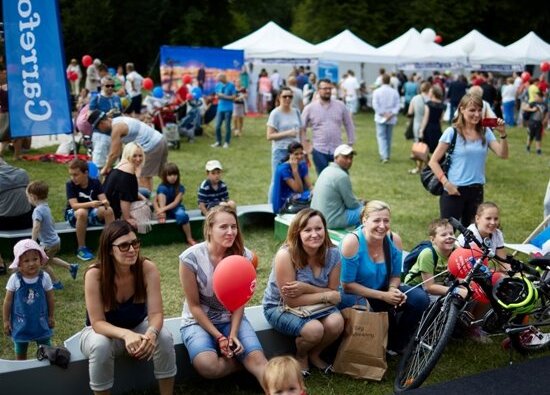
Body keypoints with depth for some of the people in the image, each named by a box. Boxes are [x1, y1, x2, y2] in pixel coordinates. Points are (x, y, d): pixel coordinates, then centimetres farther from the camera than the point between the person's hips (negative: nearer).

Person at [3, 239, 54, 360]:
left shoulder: (44, 277, -12)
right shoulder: (14, 279, -14)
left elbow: (50, 299, 0)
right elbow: (8, 301, -5)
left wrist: (51, 317, 7)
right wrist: (6, 321, -1)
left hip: (41, 321, 0)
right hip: (21, 322, 0)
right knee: (20, 352, 16)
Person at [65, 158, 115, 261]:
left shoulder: (95, 182, -5)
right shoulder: (70, 185, -13)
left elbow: (104, 199, -13)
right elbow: (74, 205, -23)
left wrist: (105, 202, -38)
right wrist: (90, 204, -40)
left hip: (92, 213, 3)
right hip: (73, 215, -2)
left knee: (109, 210, -27)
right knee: (82, 212, -38)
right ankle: (81, 248, -26)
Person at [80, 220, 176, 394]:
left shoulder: (148, 268, -22)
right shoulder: (94, 274, -27)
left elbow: (156, 313, -24)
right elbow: (98, 323, -27)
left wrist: (151, 333, -47)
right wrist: (126, 335, -46)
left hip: (138, 327, 2)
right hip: (102, 331, -2)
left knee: (164, 337, -28)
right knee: (100, 346, -36)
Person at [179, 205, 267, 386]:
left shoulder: (243, 255, -9)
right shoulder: (191, 258, -18)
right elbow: (194, 305, -11)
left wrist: (233, 333, -16)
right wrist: (219, 337, -15)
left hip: (231, 319, 2)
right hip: (198, 321, -2)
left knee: (258, 357, -25)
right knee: (207, 366, -29)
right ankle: (245, 363, -3)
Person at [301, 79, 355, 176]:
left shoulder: (341, 106, 3)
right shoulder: (310, 108, -1)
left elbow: (349, 126, 10)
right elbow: (301, 129, 6)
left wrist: (350, 144, 7)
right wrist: (306, 146, 2)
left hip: (338, 150, 1)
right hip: (319, 151, -1)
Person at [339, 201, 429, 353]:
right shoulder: (352, 241, -23)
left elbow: (395, 276, 6)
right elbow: (347, 285, -20)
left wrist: (393, 290, -19)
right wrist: (383, 296, -23)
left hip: (383, 291, 5)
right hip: (352, 295, -5)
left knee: (420, 299, -14)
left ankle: (397, 344, 7)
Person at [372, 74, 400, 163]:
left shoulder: (377, 91, -7)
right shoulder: (394, 92, 0)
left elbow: (375, 105, -13)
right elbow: (397, 105, -6)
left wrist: (382, 114, -10)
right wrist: (392, 114, -9)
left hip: (380, 118, -3)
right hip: (391, 119, 3)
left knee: (381, 136, -2)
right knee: (389, 137, 15)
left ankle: (384, 156, -16)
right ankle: (387, 155, 24)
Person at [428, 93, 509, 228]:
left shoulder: (485, 132, 4)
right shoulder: (452, 133, -8)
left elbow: (503, 155, -3)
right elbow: (433, 161, -7)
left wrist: (502, 133, -16)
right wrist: (446, 183, -15)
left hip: (476, 190, 4)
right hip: (454, 190, -4)